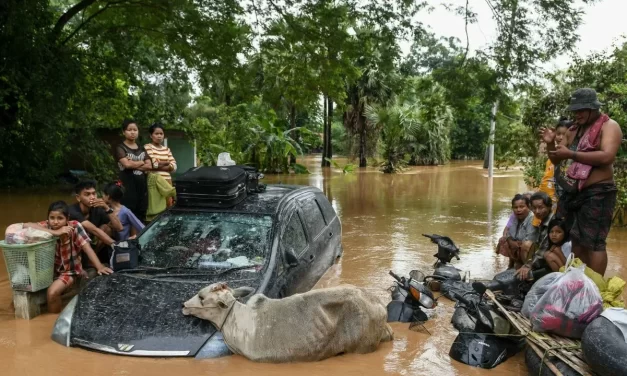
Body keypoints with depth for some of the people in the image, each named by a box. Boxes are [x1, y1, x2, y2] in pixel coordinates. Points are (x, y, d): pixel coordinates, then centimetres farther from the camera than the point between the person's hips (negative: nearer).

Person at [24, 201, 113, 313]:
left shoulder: (74, 226, -20)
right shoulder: (47, 226, -15)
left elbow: (87, 248, -22)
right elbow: (26, 226, -31)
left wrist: (100, 267, -35)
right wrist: (55, 232, -38)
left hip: (70, 270, -4)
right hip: (50, 269, 4)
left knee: (53, 292, -24)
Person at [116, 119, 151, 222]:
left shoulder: (142, 149, 17)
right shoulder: (120, 148, 1)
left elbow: (149, 166, 5)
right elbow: (127, 164, -16)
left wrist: (133, 165, -7)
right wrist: (141, 162, -1)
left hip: (142, 186, 5)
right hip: (128, 186, -5)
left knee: (141, 216, 6)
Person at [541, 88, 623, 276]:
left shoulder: (609, 126, -6)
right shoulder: (574, 130, 16)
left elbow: (607, 156, -23)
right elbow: (557, 160, 21)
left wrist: (571, 154, -23)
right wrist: (550, 144, 1)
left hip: (597, 194, -8)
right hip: (573, 193, 8)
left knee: (593, 242, -8)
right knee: (576, 241, 11)